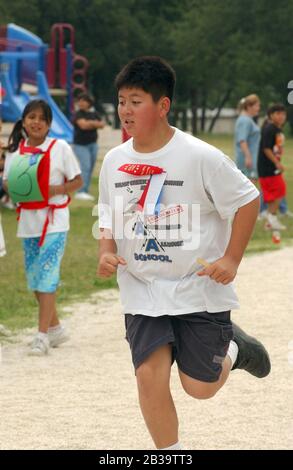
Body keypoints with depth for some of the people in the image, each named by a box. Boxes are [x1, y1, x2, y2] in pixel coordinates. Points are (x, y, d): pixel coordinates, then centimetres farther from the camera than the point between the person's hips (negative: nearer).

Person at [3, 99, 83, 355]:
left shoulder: (60, 148, -5)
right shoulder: (15, 149, 6)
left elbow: (77, 181, -1)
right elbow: (8, 181, 15)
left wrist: (55, 189, -17)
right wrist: (14, 188, -8)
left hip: (54, 221, -5)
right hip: (28, 220, 5)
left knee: (47, 276, -12)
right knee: (34, 277, 11)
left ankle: (43, 335, -12)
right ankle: (55, 328, 26)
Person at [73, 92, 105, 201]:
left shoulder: (94, 114, 12)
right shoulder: (78, 114, -5)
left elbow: (102, 125, 1)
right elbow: (83, 125, -21)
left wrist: (90, 123, -13)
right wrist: (94, 123, -7)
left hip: (93, 144, 6)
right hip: (81, 145, -6)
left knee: (90, 169, 5)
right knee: (85, 166, -19)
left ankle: (85, 191, 10)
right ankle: (81, 192, -25)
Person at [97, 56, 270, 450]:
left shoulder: (200, 157, -14)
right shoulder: (114, 161, 0)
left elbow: (247, 200, -6)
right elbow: (110, 216, 14)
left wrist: (231, 259, -11)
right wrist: (107, 252, -6)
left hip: (199, 288, -3)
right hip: (142, 291, 3)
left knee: (200, 385, 0)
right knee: (150, 376, -9)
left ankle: (233, 347, 33)